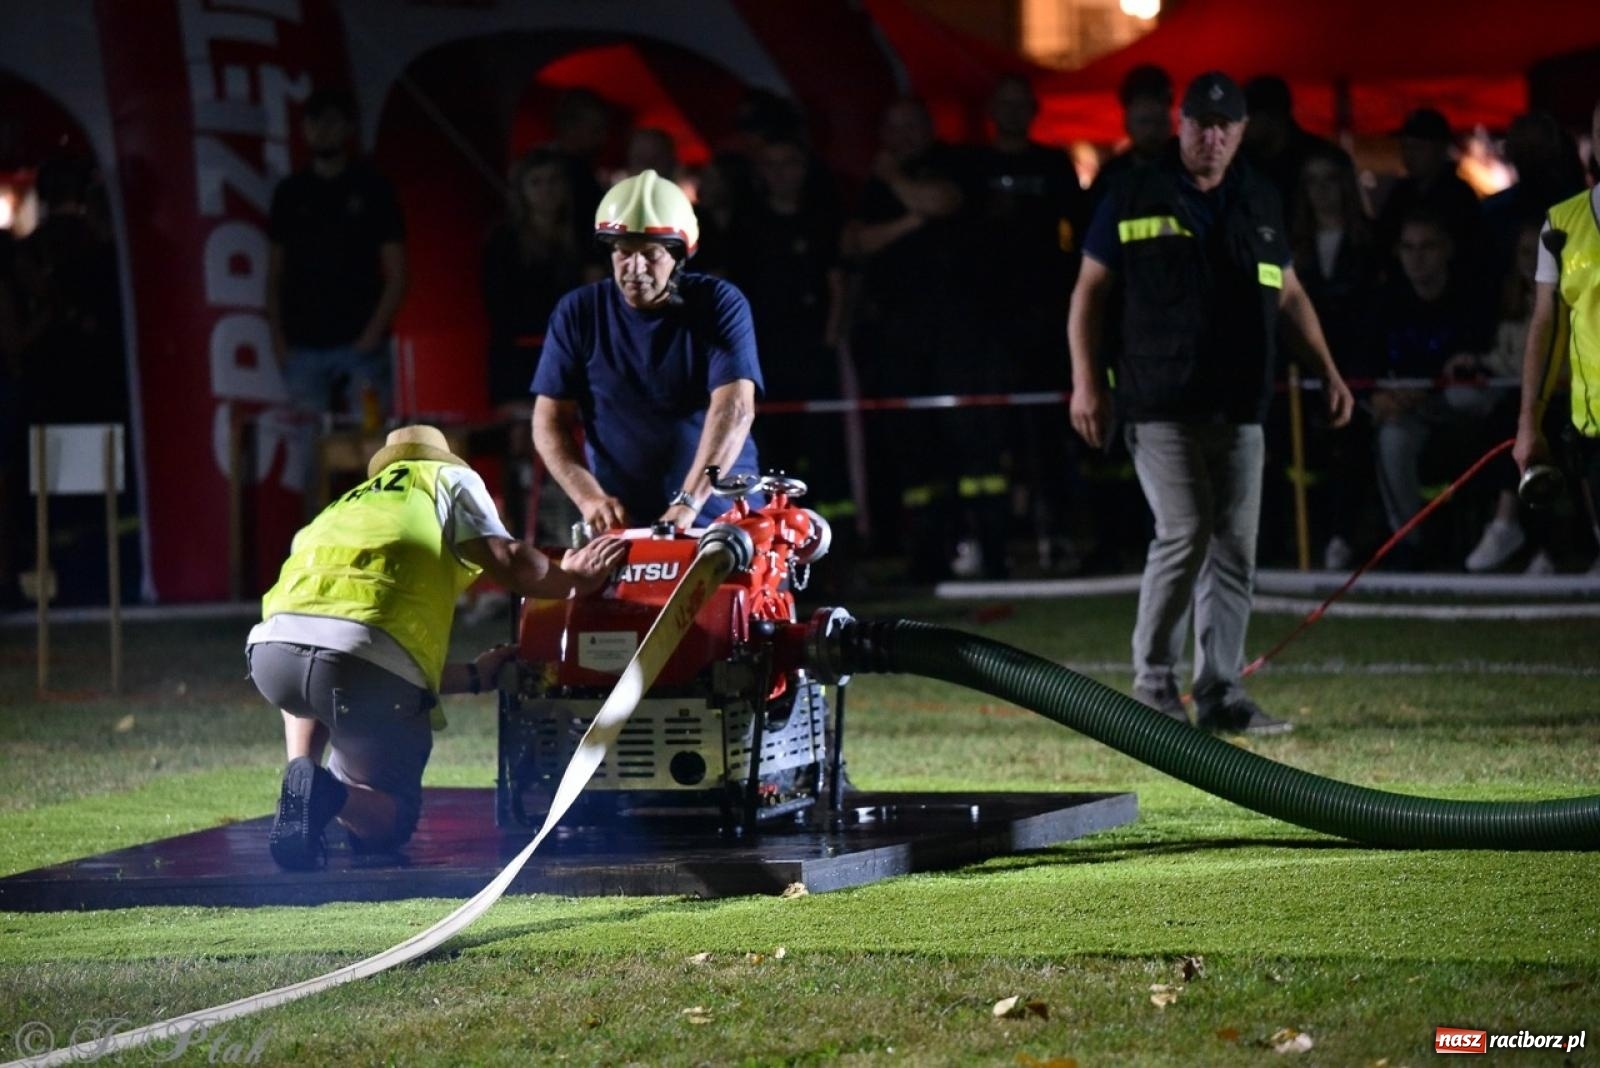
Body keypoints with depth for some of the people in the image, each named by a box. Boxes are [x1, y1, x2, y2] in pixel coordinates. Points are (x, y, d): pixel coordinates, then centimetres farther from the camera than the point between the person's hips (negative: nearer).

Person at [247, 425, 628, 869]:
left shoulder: (340, 510, 38)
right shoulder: (449, 477, 26)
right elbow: (506, 560, 8)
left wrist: (474, 675, 42)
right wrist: (573, 580, 28)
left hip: (272, 649, 4)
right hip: (365, 660, -4)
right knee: (388, 821, 17)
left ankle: (302, 773, 13)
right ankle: (326, 794, -17)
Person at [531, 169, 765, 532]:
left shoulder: (719, 305, 0)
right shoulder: (579, 313, 6)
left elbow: (734, 409, -12)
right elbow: (550, 421, 6)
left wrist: (688, 503, -24)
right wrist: (589, 497, -12)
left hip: (720, 516, -1)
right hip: (619, 525, 1)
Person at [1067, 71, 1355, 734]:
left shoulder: (1259, 204, 14)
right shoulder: (1134, 198, 2)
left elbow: (1289, 294, 23)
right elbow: (1090, 291, 5)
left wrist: (1328, 370, 14)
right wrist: (1086, 382, -4)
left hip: (1239, 408, 5)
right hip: (1162, 406, -5)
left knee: (1235, 547, 2)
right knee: (1184, 535, -14)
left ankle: (1220, 694, 8)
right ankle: (1153, 689, -3)